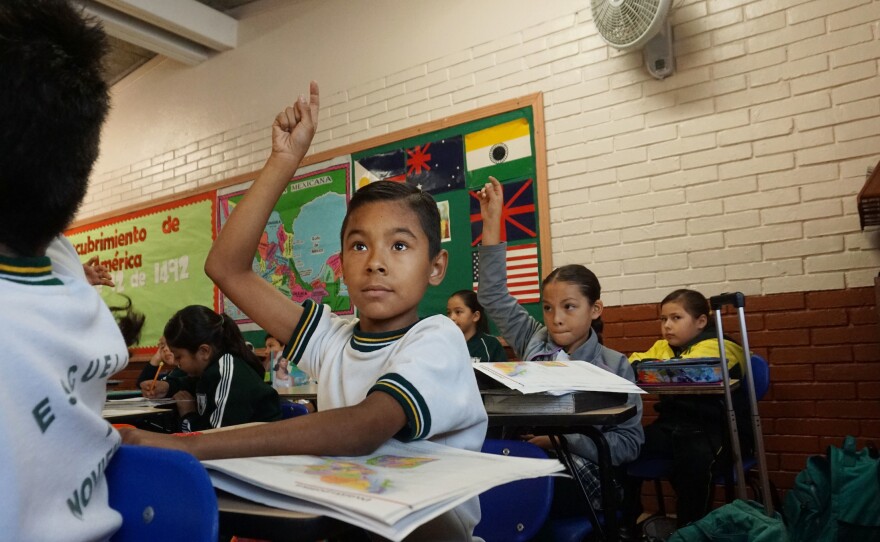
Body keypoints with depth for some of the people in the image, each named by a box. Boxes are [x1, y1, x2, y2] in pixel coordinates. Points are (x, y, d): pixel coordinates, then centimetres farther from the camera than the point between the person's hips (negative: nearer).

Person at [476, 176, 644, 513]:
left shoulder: (614, 366, 1)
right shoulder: (535, 341, 10)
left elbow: (629, 443, 1)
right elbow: (494, 297, 7)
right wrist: (491, 222, 3)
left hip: (580, 474, -3)